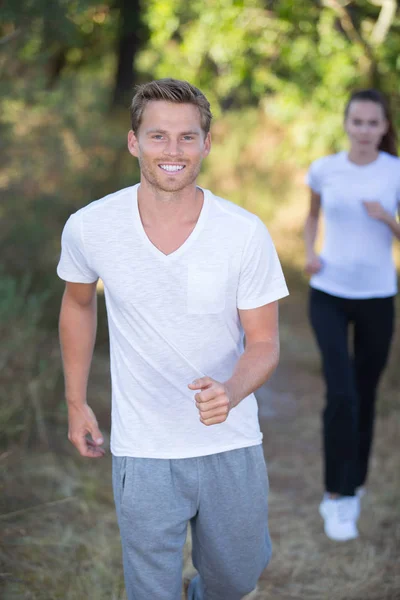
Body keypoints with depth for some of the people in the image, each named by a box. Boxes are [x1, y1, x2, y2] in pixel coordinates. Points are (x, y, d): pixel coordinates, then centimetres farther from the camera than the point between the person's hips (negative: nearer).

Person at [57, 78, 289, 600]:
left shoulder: (246, 234, -15)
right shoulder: (89, 228, -12)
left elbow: (263, 342, -8)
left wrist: (231, 393, -30)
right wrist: (76, 403, 12)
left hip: (231, 444, 1)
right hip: (143, 453, -1)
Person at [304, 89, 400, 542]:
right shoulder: (324, 169, -2)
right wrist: (310, 254, -3)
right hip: (328, 295, -1)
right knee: (341, 394, -14)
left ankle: (352, 488, 30)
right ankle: (336, 496, -2)